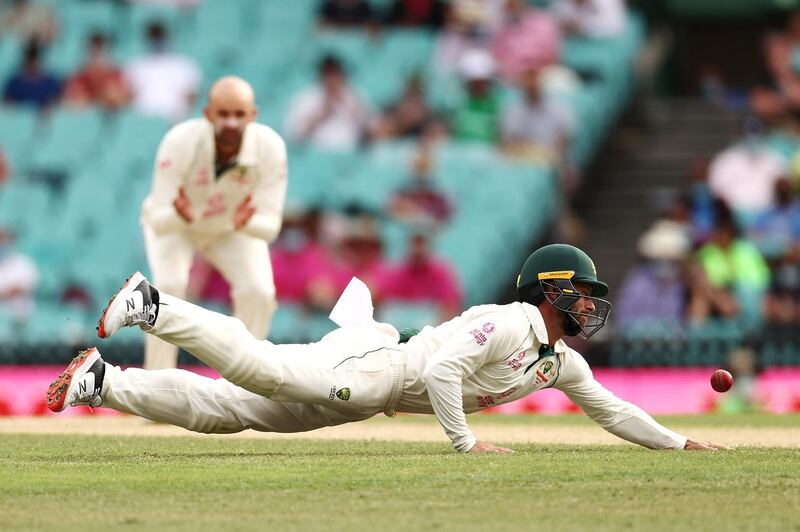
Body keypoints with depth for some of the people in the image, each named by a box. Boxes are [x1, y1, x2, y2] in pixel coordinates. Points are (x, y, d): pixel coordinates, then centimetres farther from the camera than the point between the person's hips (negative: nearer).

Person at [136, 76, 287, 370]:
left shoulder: (270, 147, -32)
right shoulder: (180, 142, -37)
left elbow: (270, 225, -29)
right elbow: (159, 221, -37)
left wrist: (245, 223, -52)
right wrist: (181, 215, -61)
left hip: (234, 231, 2)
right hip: (174, 226, -2)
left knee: (258, 291, -18)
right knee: (169, 284, -27)